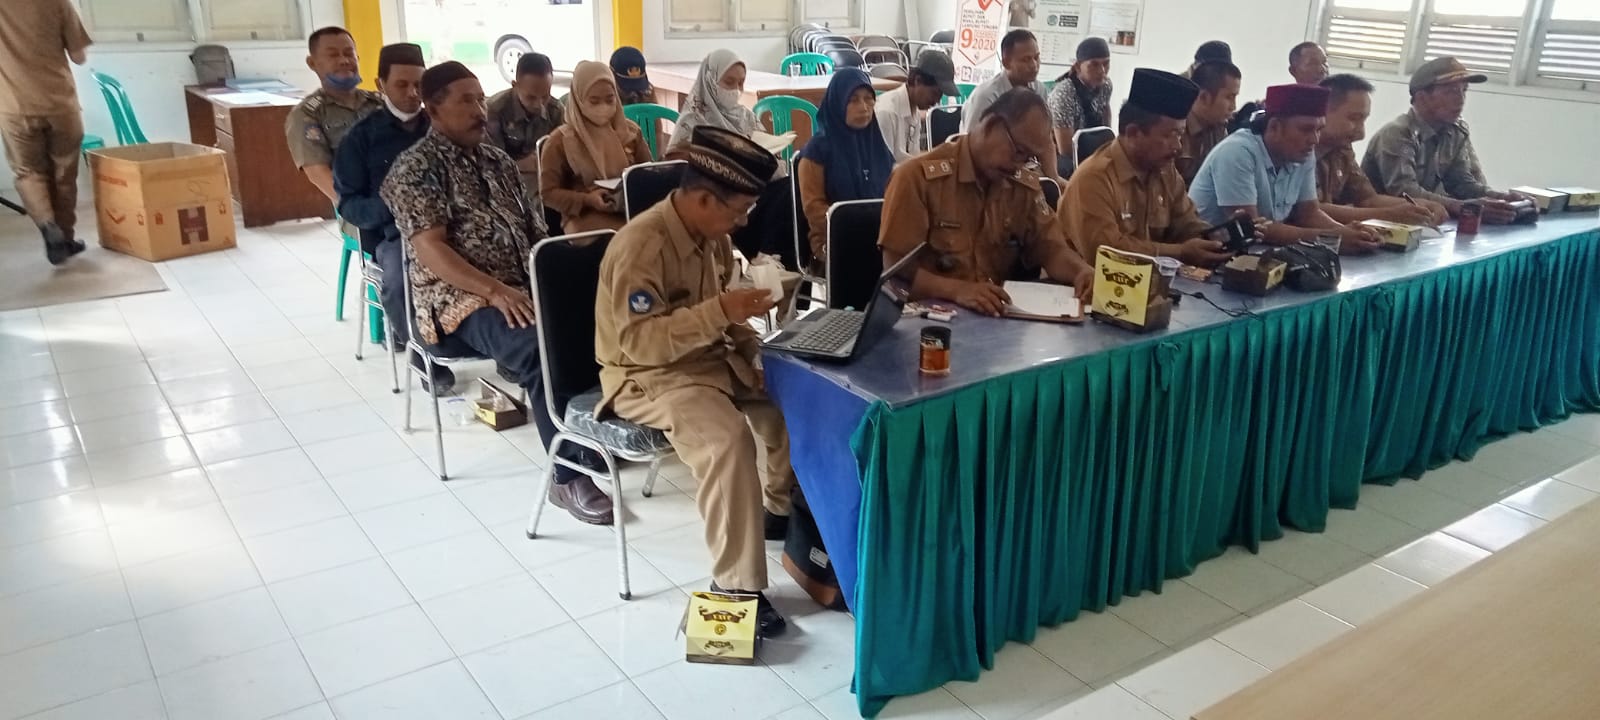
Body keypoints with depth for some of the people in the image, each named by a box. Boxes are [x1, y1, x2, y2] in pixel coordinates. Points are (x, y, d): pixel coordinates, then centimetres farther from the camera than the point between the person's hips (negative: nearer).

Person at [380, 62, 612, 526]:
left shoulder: (497, 160, 19)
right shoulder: (415, 169, -3)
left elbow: (532, 227, 20)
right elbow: (430, 250, -14)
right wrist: (495, 291, -25)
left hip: (525, 287, 7)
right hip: (460, 300, -7)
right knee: (541, 347, -35)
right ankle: (570, 477, -28)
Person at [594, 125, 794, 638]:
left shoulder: (713, 234, 3)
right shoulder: (641, 245, -24)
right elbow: (641, 342, -31)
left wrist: (753, 350, 2)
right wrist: (721, 311, -37)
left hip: (713, 359, 9)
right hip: (649, 377, -8)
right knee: (727, 440, -33)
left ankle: (780, 509, 22)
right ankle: (735, 585, -21)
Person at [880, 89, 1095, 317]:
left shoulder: (1025, 185, 9)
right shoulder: (918, 176, -11)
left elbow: (1050, 248, 11)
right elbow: (895, 268, -15)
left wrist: (1082, 271, -12)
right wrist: (957, 289, -31)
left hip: (997, 316, 4)